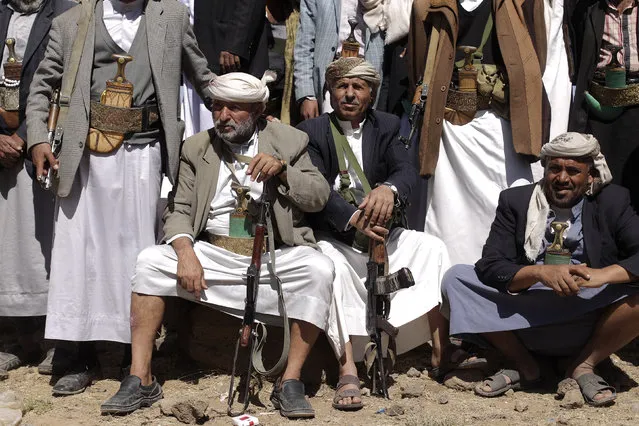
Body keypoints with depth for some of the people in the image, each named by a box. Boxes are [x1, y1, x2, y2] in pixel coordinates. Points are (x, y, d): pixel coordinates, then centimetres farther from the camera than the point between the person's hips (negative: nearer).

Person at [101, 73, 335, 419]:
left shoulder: (289, 141, 7)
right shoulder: (197, 148, 10)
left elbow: (319, 197, 3)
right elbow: (178, 210, 3)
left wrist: (282, 169, -15)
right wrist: (186, 252, -17)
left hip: (276, 256, -2)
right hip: (213, 253, 2)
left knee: (319, 269, -31)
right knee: (150, 262, -20)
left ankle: (290, 382, -23)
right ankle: (140, 381, -15)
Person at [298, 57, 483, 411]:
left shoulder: (386, 126, 10)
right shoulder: (311, 132, -1)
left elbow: (406, 170, -7)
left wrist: (389, 189, -32)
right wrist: (353, 218, -32)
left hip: (380, 233, 5)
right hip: (333, 237, -5)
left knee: (432, 247, -10)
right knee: (332, 265, -34)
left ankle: (442, 352, -11)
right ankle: (347, 371, -38)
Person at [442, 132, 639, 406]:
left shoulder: (613, 202, 4)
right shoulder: (514, 201, 4)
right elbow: (490, 267, -7)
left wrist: (602, 275, -30)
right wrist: (541, 273, -25)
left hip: (588, 321, -1)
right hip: (525, 319, 1)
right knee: (455, 279, -15)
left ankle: (585, 365, -5)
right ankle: (523, 365, -2)